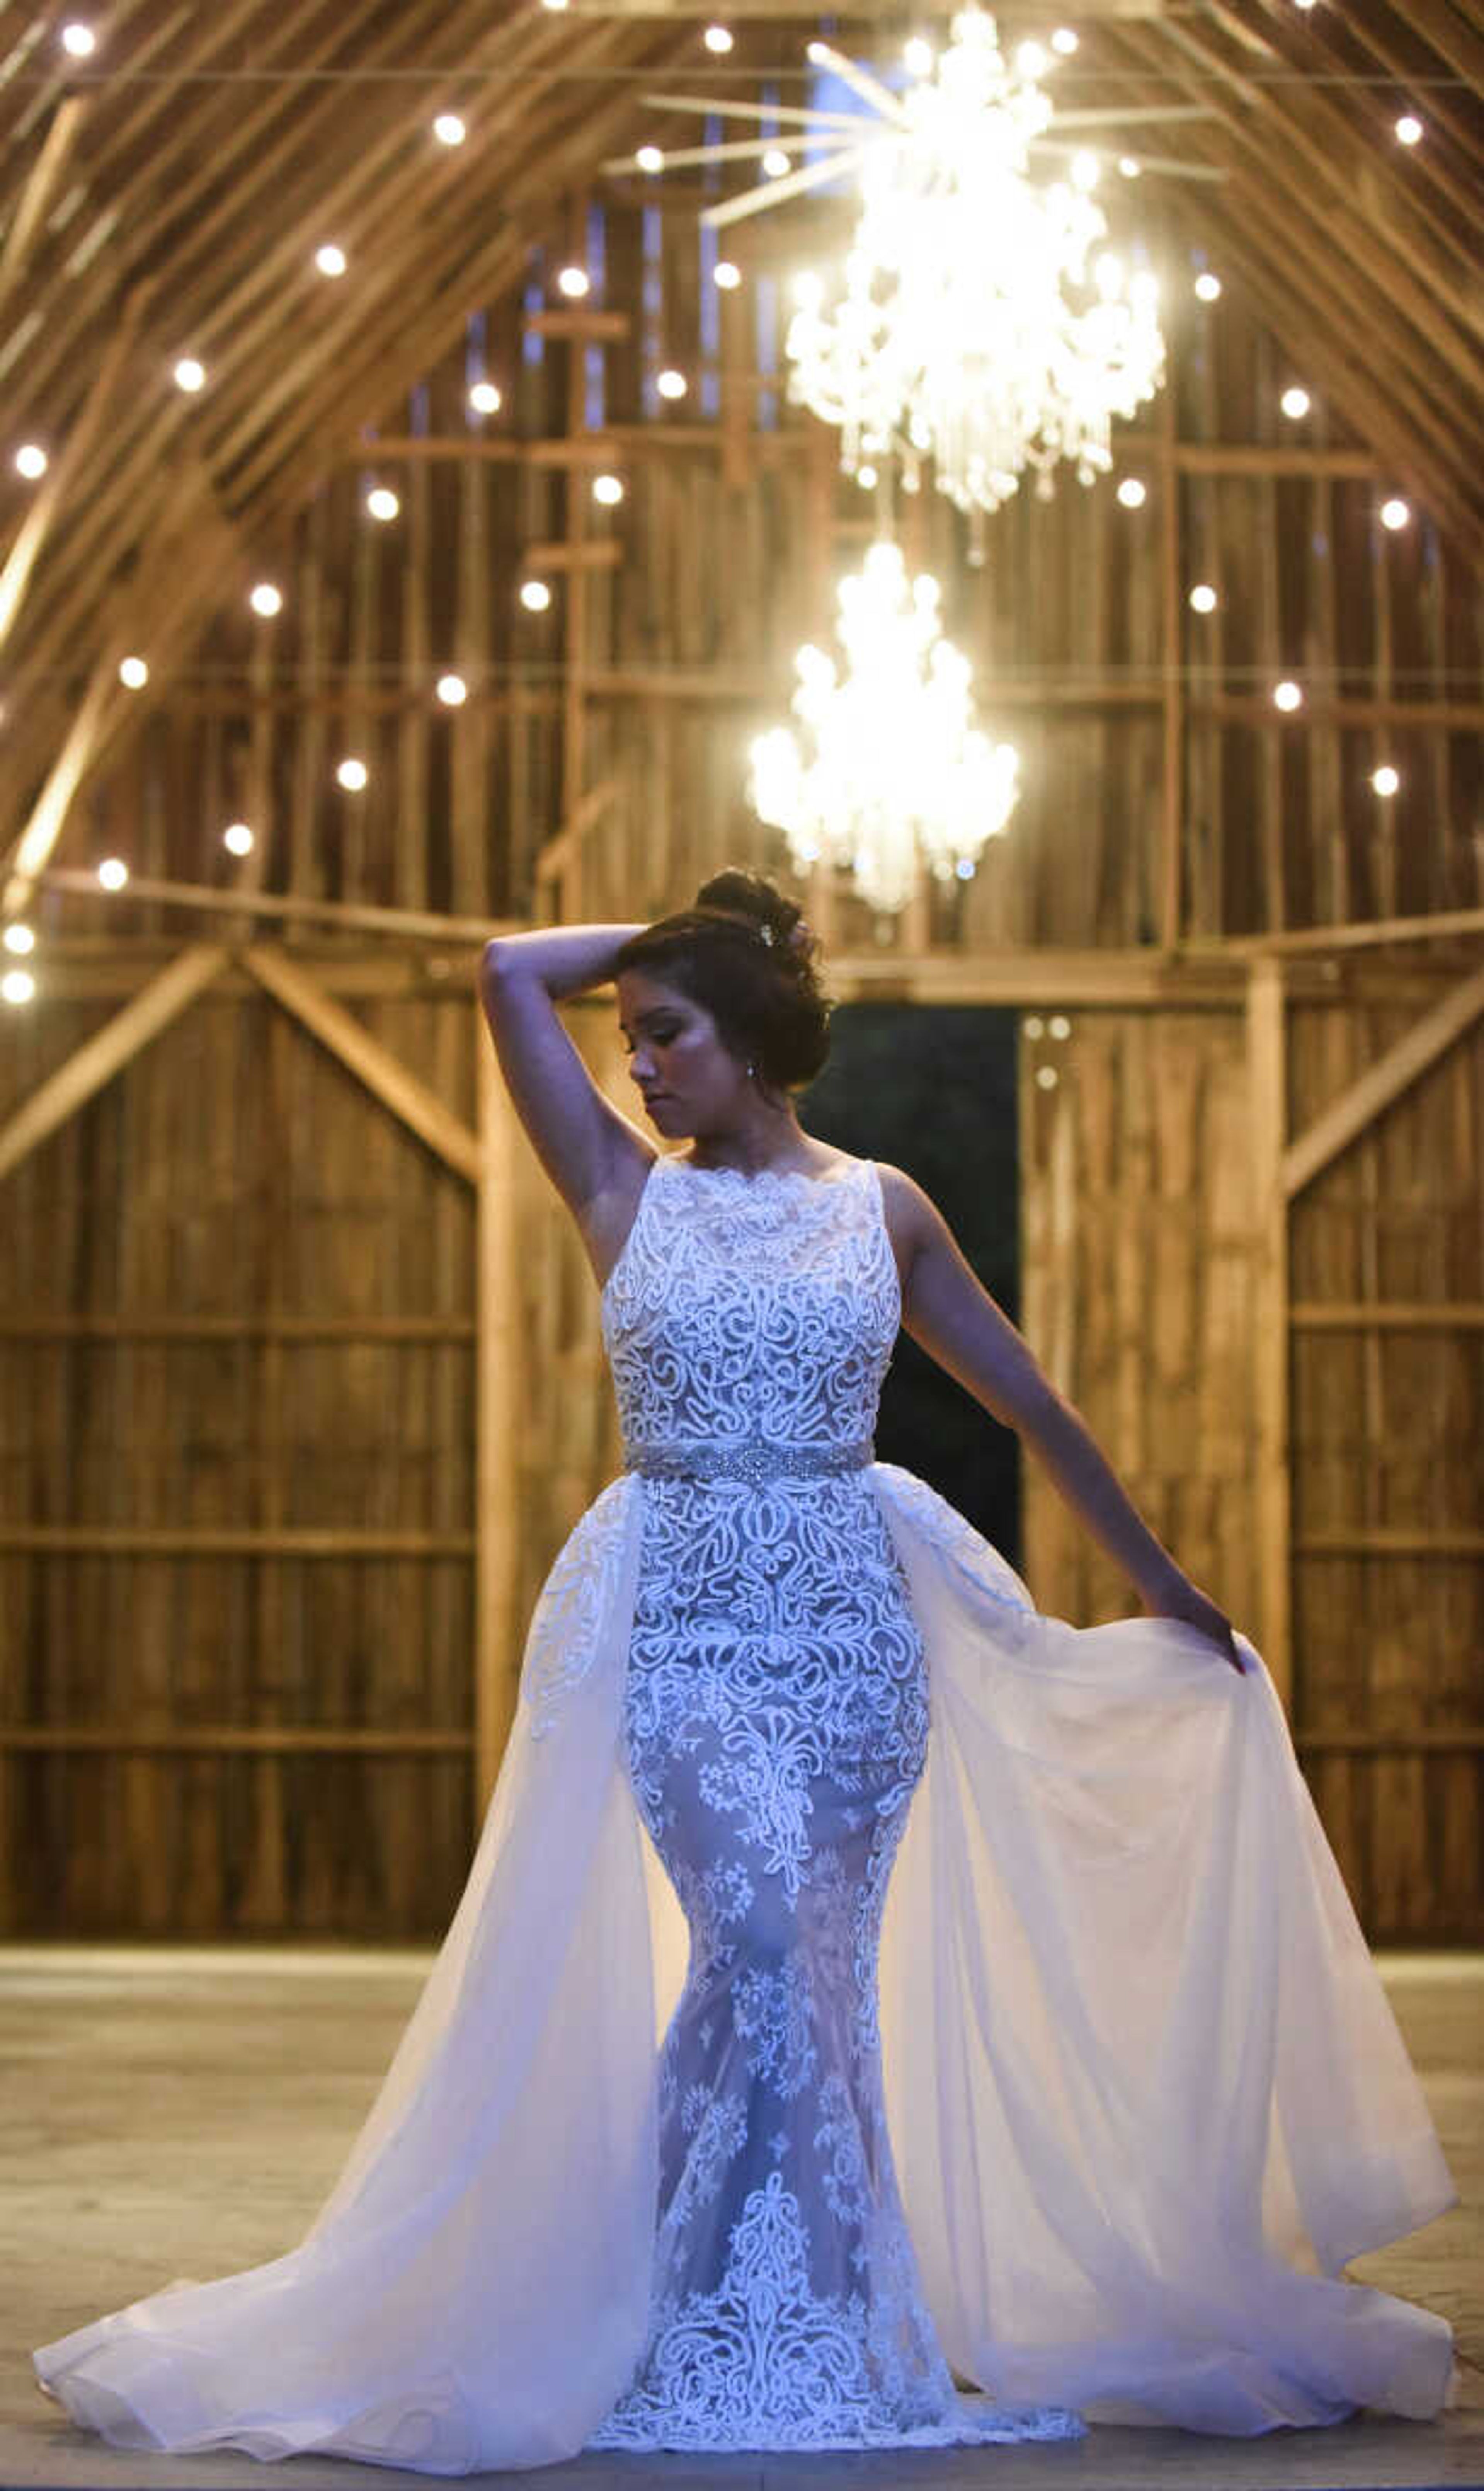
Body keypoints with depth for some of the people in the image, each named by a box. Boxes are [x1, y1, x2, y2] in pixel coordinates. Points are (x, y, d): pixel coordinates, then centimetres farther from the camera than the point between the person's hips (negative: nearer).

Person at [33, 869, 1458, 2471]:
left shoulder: (879, 1209, 7)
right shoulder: (626, 1194, 5)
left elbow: (1031, 1407, 13)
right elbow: (511, 974, -2)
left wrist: (1161, 1584, 17)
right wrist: (660, 939, 9)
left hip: (851, 1619, 1)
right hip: (679, 1622, -1)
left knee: (822, 1975, 3)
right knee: (761, 1948, -14)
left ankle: (821, 2333, 17)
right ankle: (736, 2337, 1)